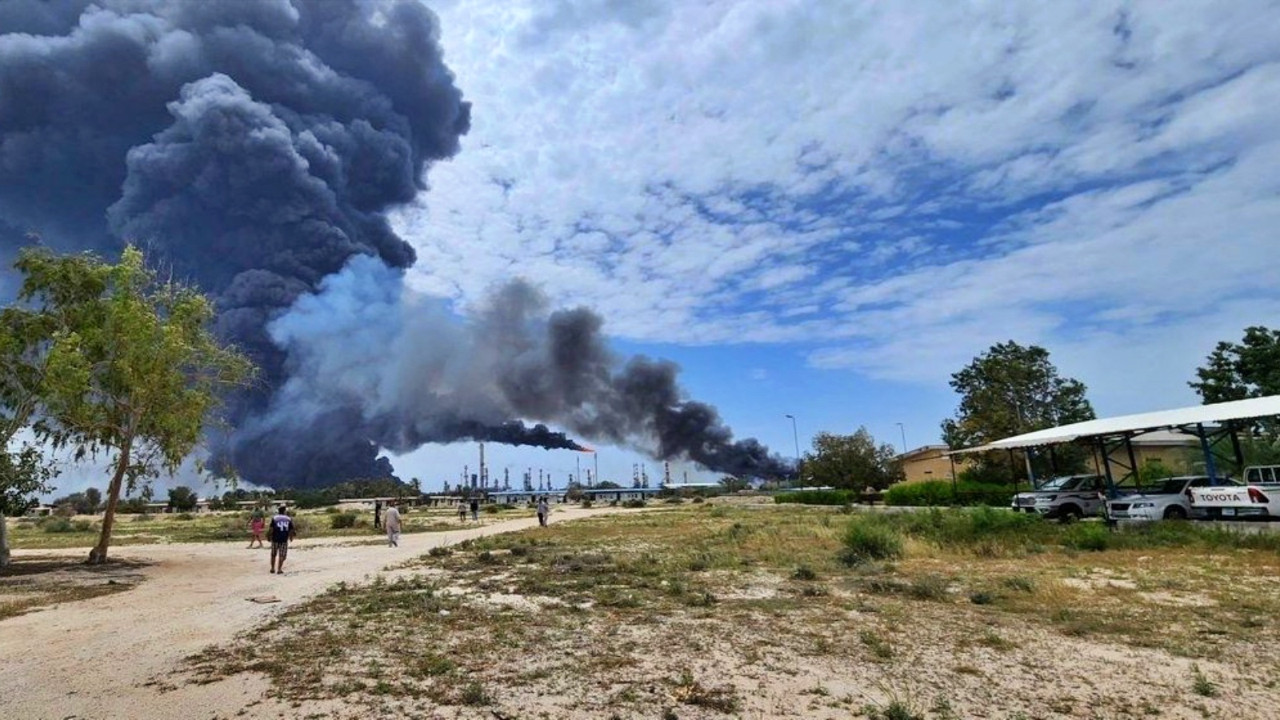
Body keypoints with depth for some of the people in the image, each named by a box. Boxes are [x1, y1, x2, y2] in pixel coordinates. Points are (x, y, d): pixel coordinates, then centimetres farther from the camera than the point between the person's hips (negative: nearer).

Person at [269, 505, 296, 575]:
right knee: (282, 555, 5)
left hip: (275, 539, 0)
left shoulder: (274, 518, 1)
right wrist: (291, 537, 20)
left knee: (273, 554, 16)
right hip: (284, 539, 0)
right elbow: (291, 530, 5)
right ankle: (279, 569, 1)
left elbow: (271, 529, -4)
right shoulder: (289, 519, 4)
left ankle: (272, 568, 21)